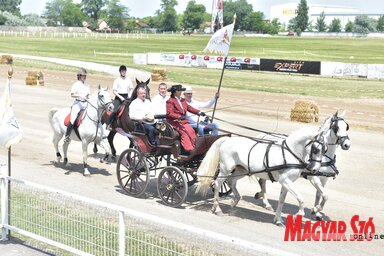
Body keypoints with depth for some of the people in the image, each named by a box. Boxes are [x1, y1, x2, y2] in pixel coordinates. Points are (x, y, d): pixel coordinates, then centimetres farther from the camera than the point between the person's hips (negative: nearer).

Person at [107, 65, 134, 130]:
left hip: (126, 97, 4)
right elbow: (114, 91, -4)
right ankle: (109, 124, -11)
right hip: (118, 97, -4)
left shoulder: (128, 80, 10)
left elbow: (131, 89, 14)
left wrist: (130, 95, -5)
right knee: (115, 111, -20)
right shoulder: (117, 80, -1)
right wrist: (120, 97, -14)